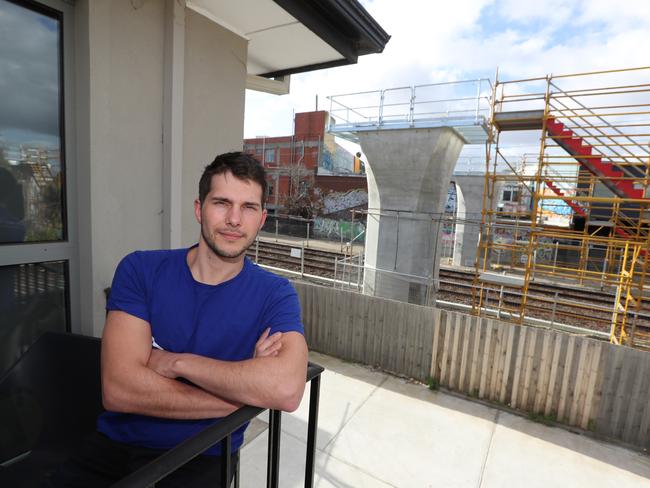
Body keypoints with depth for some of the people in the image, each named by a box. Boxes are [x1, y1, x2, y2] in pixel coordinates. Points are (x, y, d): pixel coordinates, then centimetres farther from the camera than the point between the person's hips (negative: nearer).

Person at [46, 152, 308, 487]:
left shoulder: (274, 294, -10)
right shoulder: (139, 269, -6)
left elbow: (286, 389, -27)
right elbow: (118, 390, -16)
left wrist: (175, 362, -20)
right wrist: (245, 387, -19)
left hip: (200, 459, 0)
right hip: (114, 446, 1)